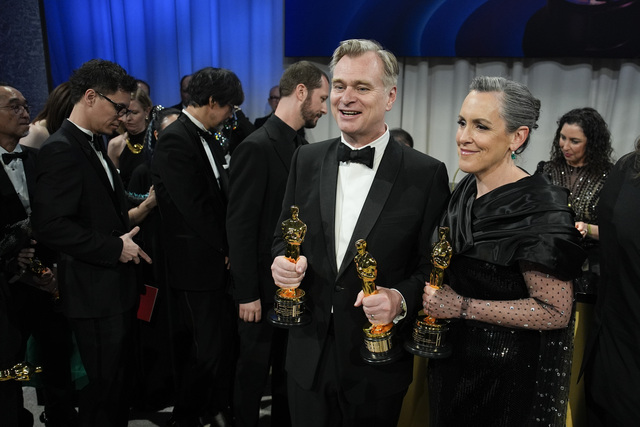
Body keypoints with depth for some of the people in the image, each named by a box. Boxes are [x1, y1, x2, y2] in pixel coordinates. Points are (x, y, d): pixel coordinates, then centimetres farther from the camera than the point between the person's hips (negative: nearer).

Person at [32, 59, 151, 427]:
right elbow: (50, 225, -25)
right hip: (96, 294, -9)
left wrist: (126, 238, 6)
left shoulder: (93, 147, 13)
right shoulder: (61, 150, -17)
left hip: (116, 289, 9)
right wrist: (114, 248, -19)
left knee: (118, 381, 21)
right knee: (104, 387, 6)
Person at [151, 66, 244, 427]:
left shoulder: (208, 139, 11)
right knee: (207, 350, 3)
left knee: (225, 339, 18)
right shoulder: (175, 141, -17)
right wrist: (227, 248, -10)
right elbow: (195, 207, -21)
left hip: (219, 259, 8)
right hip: (197, 264, -8)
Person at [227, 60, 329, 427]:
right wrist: (247, 293, -15)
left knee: (289, 370, 21)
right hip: (265, 287, -7)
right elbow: (240, 227, -18)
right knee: (254, 373, 12)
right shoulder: (256, 148, -17)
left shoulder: (303, 146, 6)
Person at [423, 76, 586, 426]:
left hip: (506, 375, -7)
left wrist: (464, 307, -24)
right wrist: (437, 298, -2)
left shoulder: (541, 210, -25)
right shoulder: (466, 189, -2)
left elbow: (556, 312, -21)